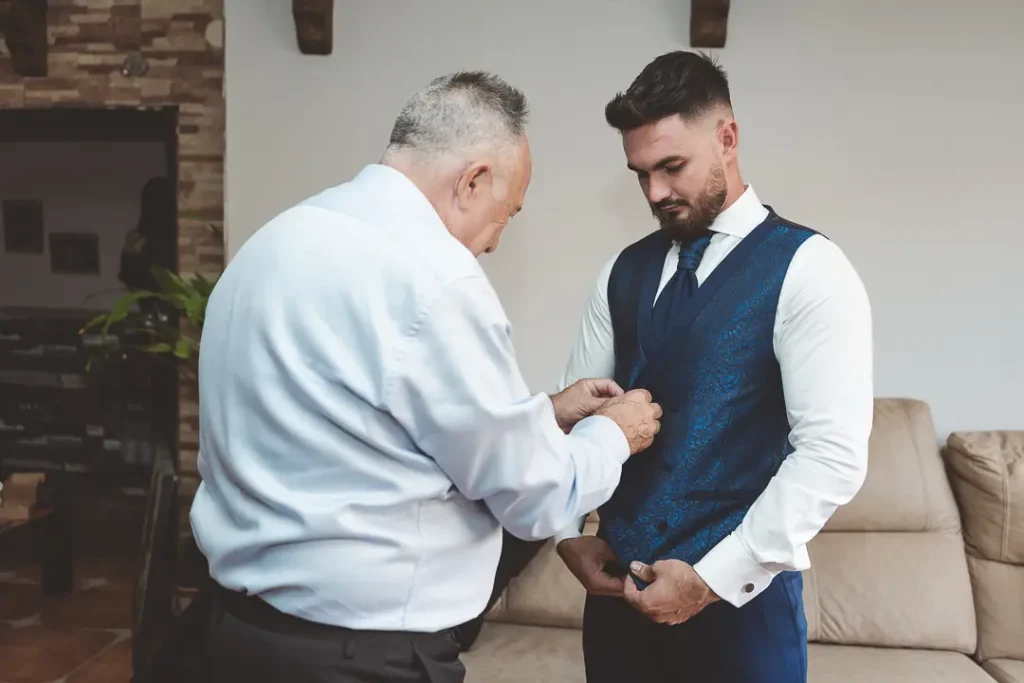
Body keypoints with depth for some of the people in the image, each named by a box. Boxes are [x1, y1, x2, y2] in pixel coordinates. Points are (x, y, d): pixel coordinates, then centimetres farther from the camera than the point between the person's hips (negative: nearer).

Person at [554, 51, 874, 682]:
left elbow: (834, 455, -16)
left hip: (740, 595, -4)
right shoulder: (625, 272, 6)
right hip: (619, 586, 5)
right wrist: (569, 532, -2)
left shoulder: (807, 270, -9)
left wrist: (712, 578, -16)